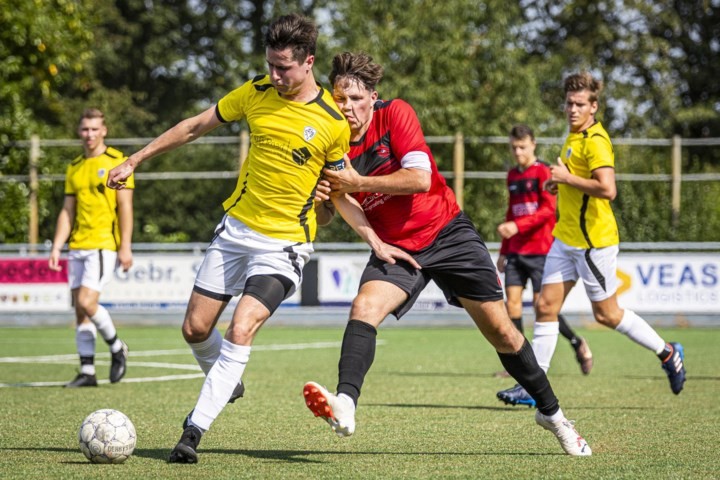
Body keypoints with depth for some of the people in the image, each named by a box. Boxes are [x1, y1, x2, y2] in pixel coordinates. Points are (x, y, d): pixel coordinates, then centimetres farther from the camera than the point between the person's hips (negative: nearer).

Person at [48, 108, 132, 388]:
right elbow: (67, 211, 16)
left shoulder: (117, 162, -3)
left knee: (87, 302, -17)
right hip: (78, 246, 7)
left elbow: (125, 207, -7)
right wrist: (57, 247, 7)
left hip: (104, 244, -7)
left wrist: (125, 247, -14)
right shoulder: (74, 168, 14)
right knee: (80, 308, 4)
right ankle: (87, 372, 7)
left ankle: (117, 347, 7)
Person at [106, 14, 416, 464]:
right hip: (236, 228, 5)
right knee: (196, 329, 5)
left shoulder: (335, 123, -12)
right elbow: (196, 126, 10)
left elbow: (340, 194, 0)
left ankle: (194, 431, -17)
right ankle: (227, 383, 36)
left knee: (240, 332, -21)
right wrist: (135, 160, 11)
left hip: (285, 243, -5)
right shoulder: (257, 93, -2)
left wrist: (376, 241, -11)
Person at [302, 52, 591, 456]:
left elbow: (420, 179, -26)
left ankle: (551, 411, 20)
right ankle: (345, 406, -42)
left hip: (447, 231, -2)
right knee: (364, 307, -27)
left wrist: (358, 182, -27)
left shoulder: (395, 114, -15)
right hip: (395, 248, 2)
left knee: (500, 328, 1)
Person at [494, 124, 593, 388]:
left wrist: (518, 226, -25)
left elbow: (548, 210, -15)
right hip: (516, 250, 6)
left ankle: (577, 343, 13)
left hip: (540, 249, -6)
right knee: (512, 299, -4)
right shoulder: (512, 175, 16)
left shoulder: (542, 171, -6)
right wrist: (504, 250, 21)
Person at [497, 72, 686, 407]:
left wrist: (567, 178, -20)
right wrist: (560, 183, 10)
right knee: (546, 306, 2)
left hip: (593, 241, -9)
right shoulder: (574, 137, 13)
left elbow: (607, 189, -30)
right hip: (566, 238, 9)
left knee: (606, 314, 3)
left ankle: (668, 353, 21)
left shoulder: (595, 141, -17)